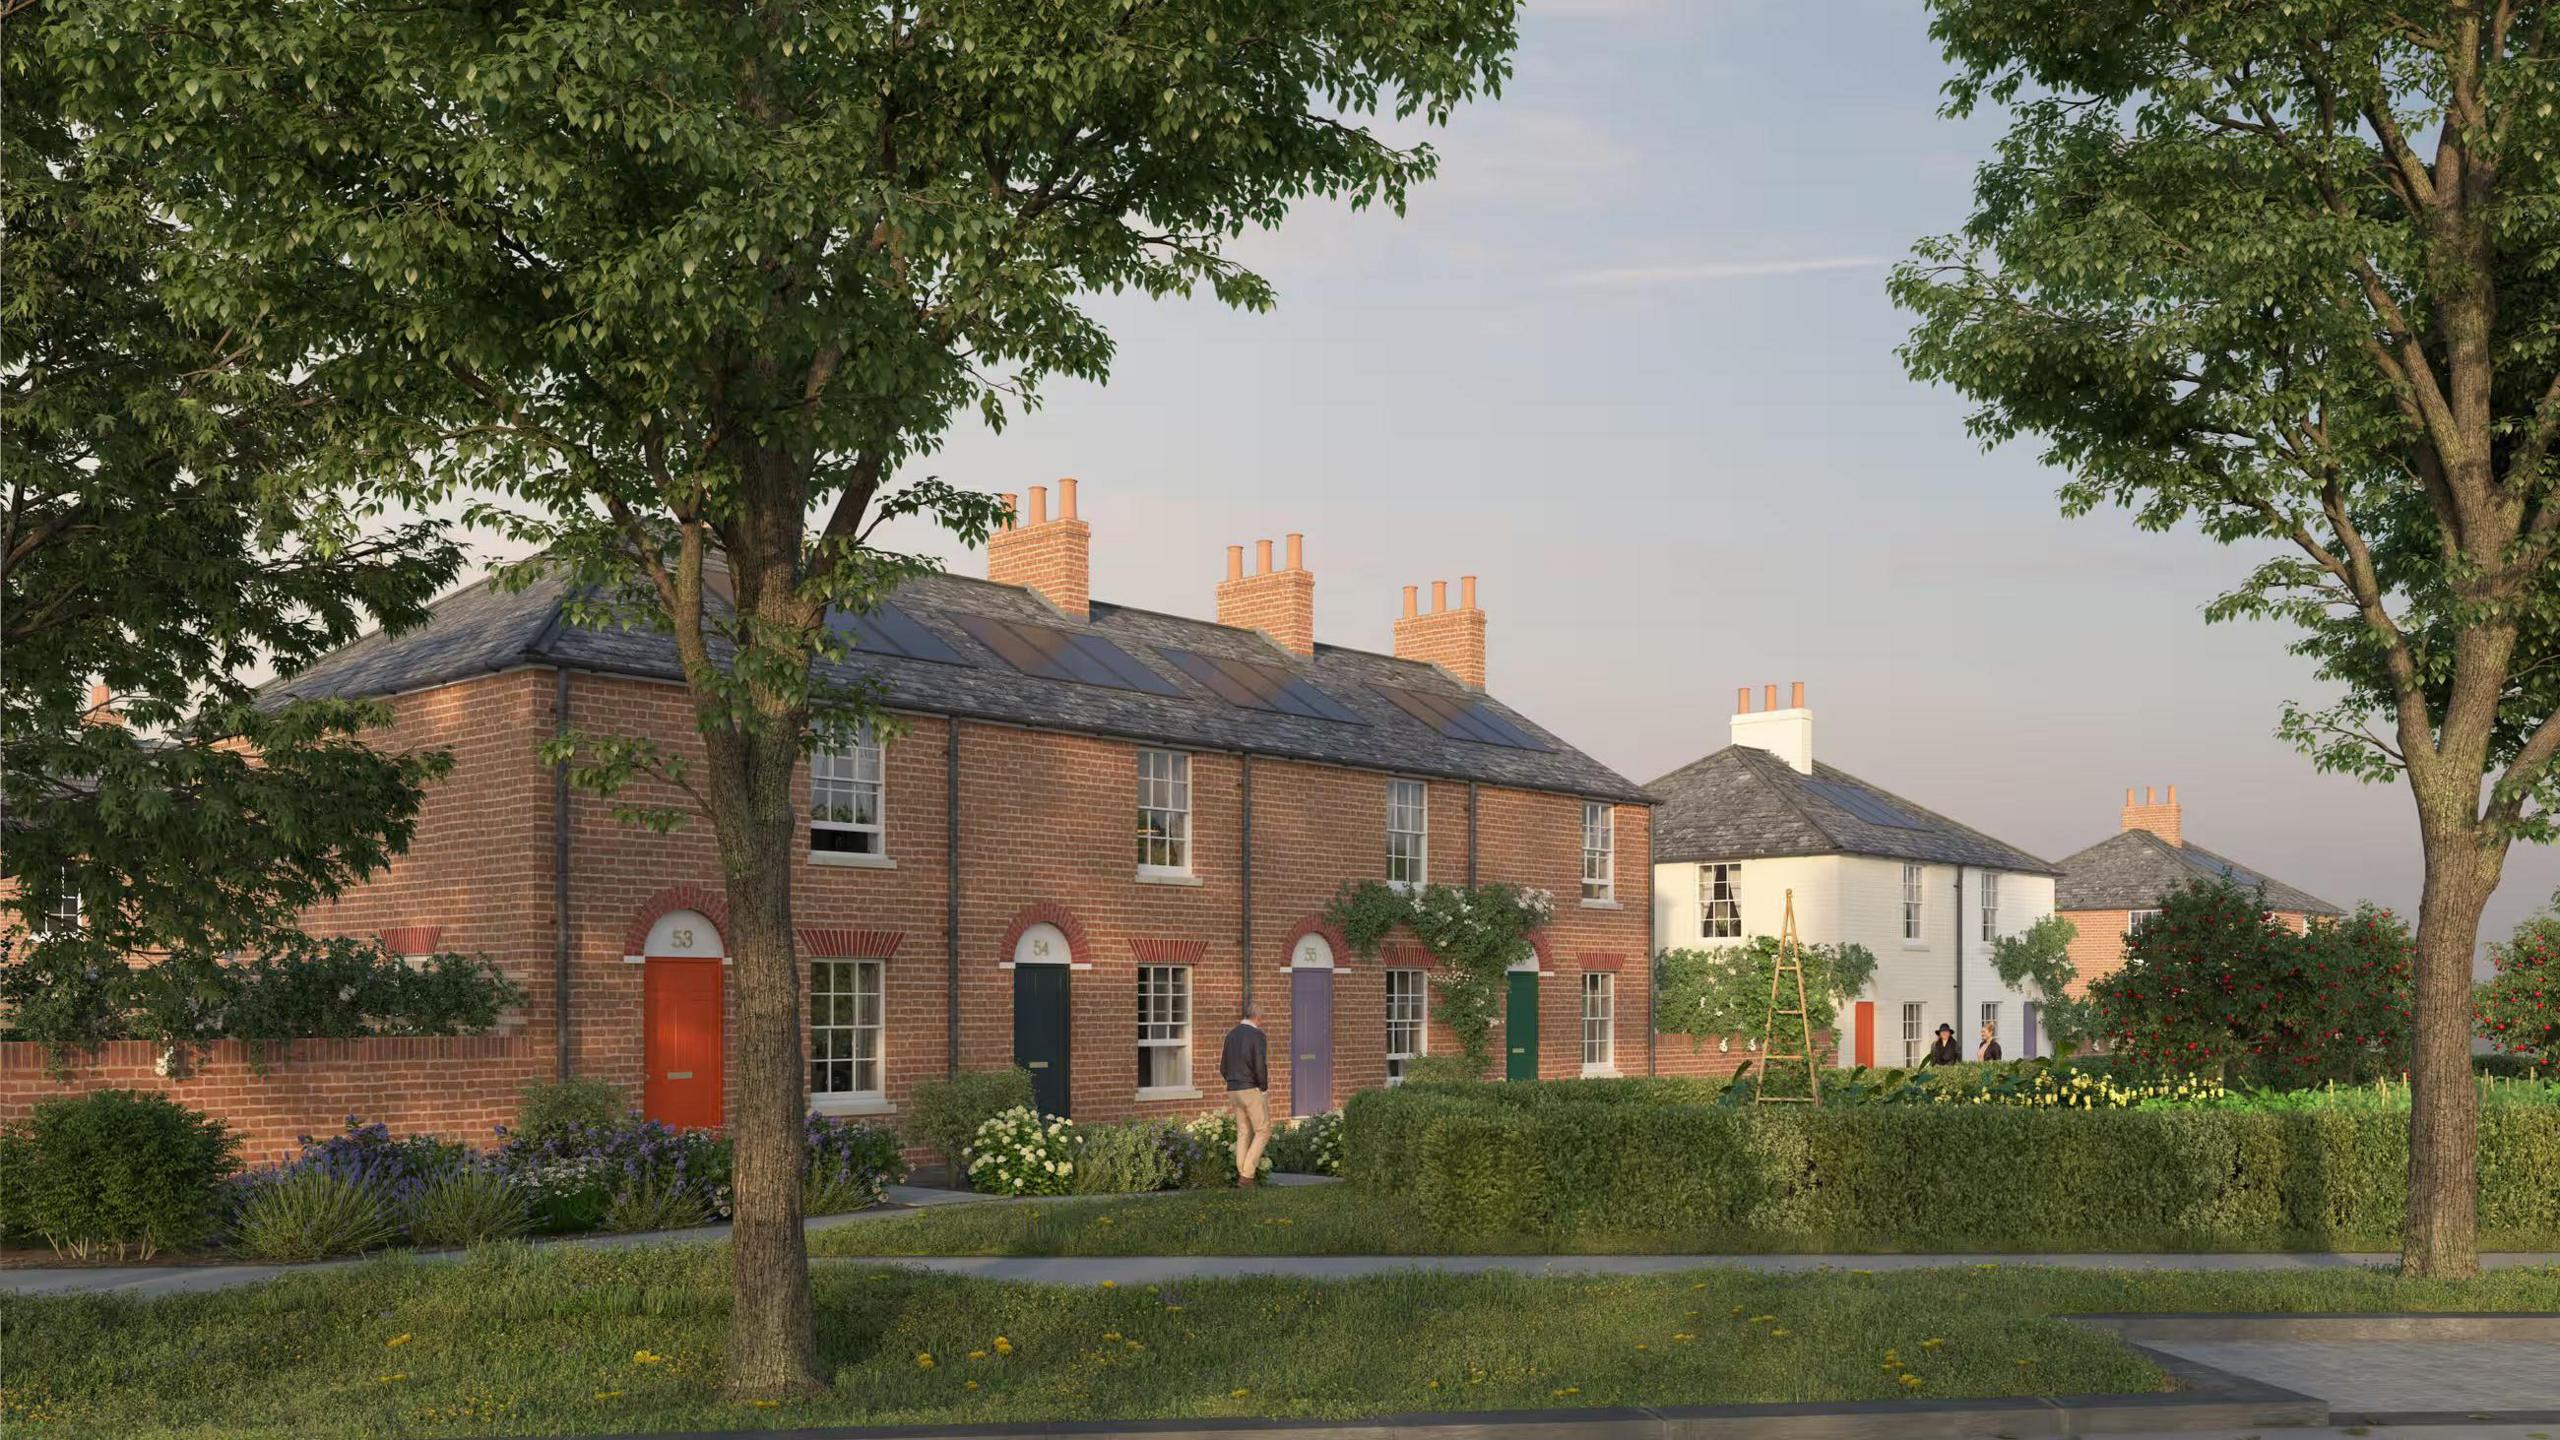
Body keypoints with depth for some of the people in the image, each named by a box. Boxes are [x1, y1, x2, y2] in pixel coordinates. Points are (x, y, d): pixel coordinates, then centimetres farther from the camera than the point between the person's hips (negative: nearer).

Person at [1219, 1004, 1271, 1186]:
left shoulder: (1231, 1035, 11)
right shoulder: (1257, 1035, -13)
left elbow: (1223, 1068, 13)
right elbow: (1260, 1067, -21)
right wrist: (1264, 1089, -6)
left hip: (1234, 1091, 7)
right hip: (1252, 1091, -7)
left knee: (1244, 1133, 12)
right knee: (1263, 1132, 2)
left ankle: (1242, 1174, 6)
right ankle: (1247, 1174, -6)